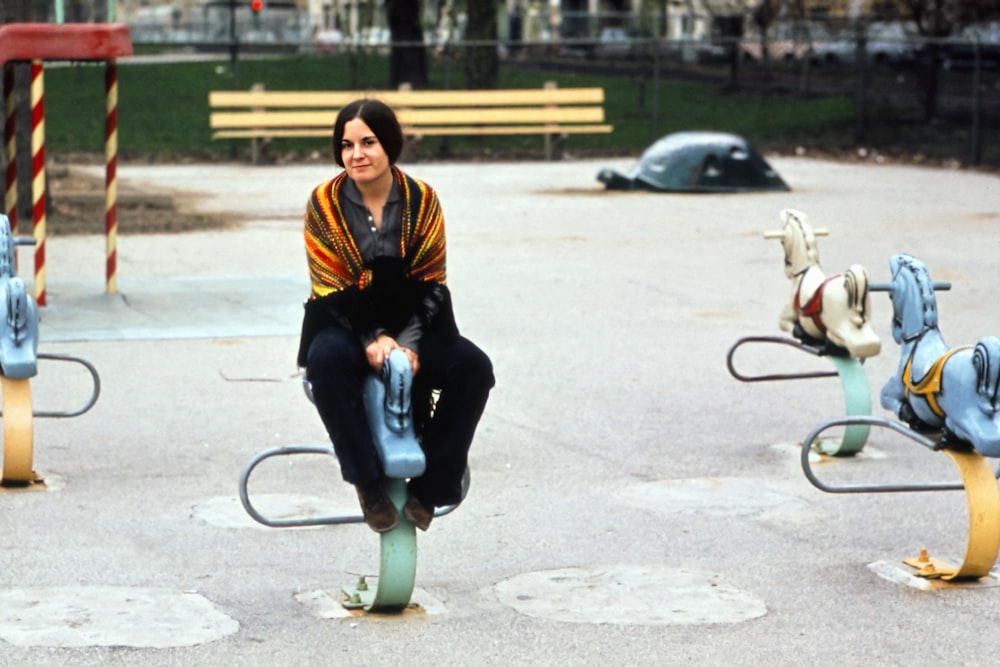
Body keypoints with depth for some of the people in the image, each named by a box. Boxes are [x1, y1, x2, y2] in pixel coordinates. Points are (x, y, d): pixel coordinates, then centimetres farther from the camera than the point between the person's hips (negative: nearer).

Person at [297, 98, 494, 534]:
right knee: (328, 360, -38)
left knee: (473, 367, -25)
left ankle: (428, 487, -14)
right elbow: (331, 287, -10)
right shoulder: (325, 202, -7)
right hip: (346, 323, -2)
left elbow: (429, 282, -5)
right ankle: (368, 483, -27)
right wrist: (371, 339, -25)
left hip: (410, 326, 2)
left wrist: (410, 342, -21)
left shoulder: (422, 200, -3)